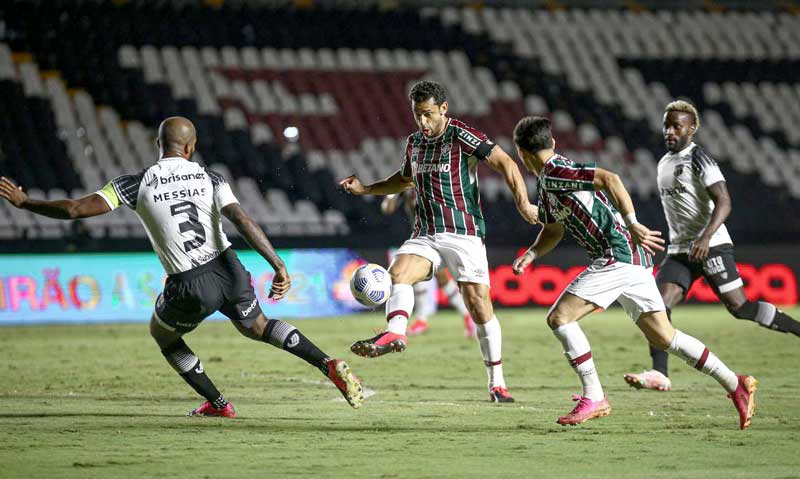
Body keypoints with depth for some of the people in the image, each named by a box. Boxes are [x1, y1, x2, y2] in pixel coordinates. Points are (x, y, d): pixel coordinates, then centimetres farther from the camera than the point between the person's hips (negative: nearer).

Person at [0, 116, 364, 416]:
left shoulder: (136, 185, -4)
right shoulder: (210, 179, 1)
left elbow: (76, 209, -7)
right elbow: (242, 221, -12)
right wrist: (278, 266, -14)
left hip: (190, 287, -3)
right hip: (229, 270, 3)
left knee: (162, 334, 29)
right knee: (257, 327, 29)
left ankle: (217, 403, 29)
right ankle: (330, 366, 12)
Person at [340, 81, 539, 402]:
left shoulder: (461, 136, -9)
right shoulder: (414, 142, 12)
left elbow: (505, 163, -13)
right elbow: (406, 179, 32)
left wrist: (522, 202, -24)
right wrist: (366, 189, 24)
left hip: (464, 234, -6)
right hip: (425, 234, 6)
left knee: (478, 303, -7)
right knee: (398, 272, -22)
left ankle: (497, 382, 2)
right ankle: (395, 333, -44)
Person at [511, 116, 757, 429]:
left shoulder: (554, 173, -11)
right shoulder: (547, 185, 19)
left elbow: (609, 179, -23)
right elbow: (553, 230, 32)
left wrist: (632, 225, -29)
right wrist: (530, 254, 12)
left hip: (619, 254, -10)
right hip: (632, 260, 10)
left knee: (560, 317, -11)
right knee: (662, 336, 11)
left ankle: (594, 398, -9)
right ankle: (735, 385, 12)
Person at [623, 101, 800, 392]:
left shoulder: (698, 159, -9)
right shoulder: (664, 163, 17)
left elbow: (723, 202, -18)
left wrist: (706, 238, -31)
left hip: (711, 247, -7)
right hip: (679, 251, 7)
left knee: (738, 306, -9)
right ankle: (659, 374, -18)